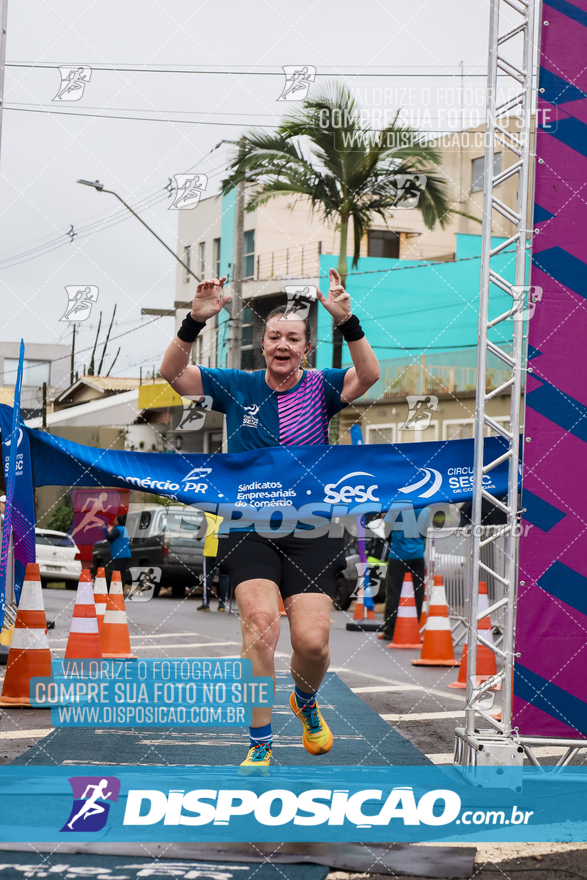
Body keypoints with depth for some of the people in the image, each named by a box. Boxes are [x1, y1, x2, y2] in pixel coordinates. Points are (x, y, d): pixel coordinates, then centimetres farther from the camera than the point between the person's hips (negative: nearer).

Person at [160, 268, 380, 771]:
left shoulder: (320, 388, 3)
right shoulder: (238, 388, 6)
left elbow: (369, 376, -16)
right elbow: (174, 373, -4)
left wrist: (346, 321, -30)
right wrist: (196, 321, -21)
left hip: (311, 530, 0)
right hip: (250, 528, 0)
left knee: (312, 639, -14)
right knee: (261, 620, -24)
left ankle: (306, 702, 23)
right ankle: (259, 743, -14)